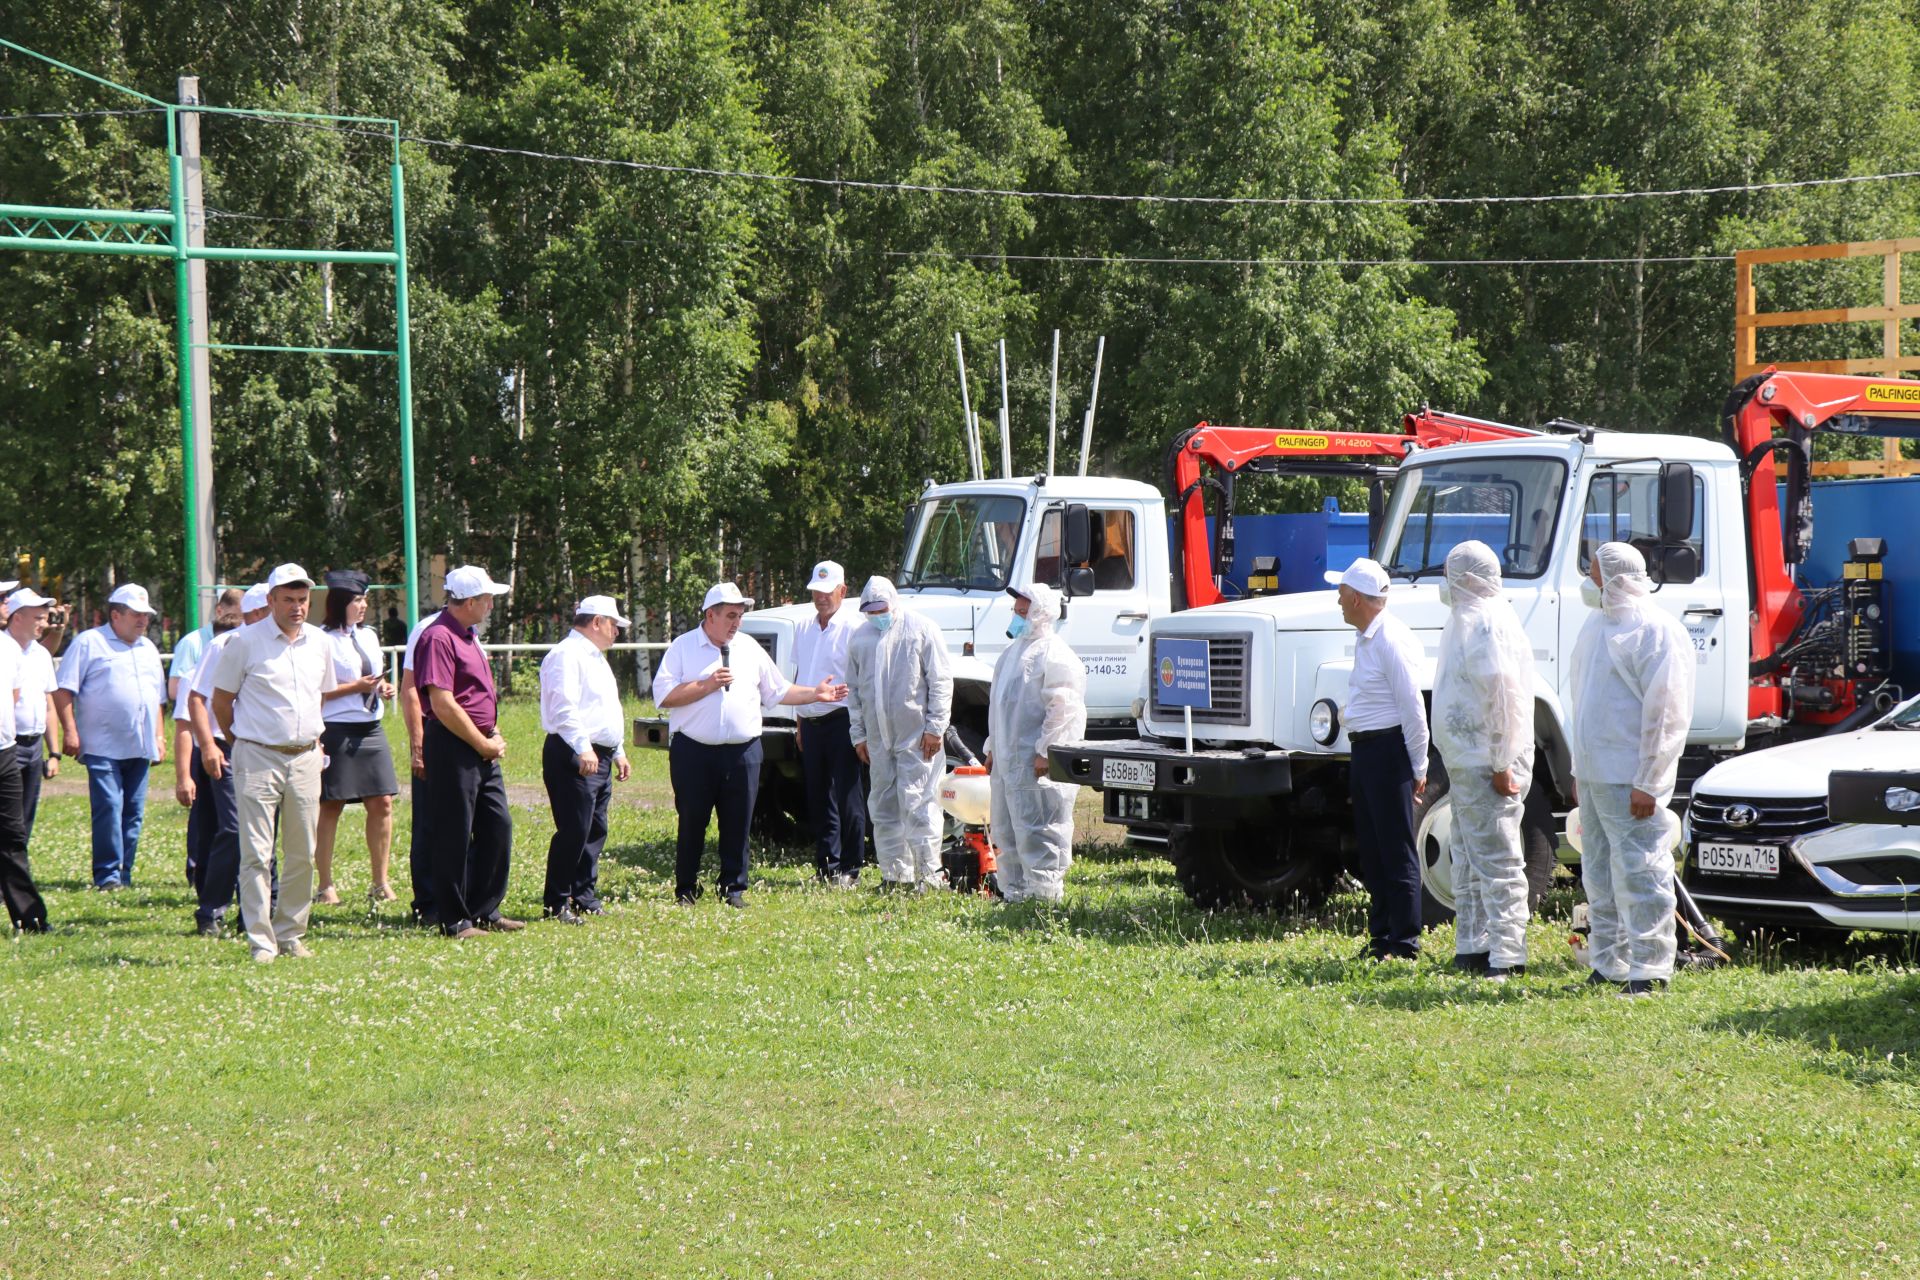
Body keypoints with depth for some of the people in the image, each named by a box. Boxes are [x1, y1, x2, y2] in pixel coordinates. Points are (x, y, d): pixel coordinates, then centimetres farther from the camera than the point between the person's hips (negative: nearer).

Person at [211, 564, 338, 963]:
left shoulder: (319, 642, 9)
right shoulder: (246, 642, -5)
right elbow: (221, 699, 2)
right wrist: (240, 742, 6)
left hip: (305, 759, 5)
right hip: (258, 758, -5)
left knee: (302, 854, 7)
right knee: (257, 854, -7)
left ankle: (291, 934, 17)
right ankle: (261, 941, -6)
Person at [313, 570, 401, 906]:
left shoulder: (369, 636, 15)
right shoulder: (323, 640, -9)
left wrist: (384, 689, 5)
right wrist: (356, 687, -17)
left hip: (371, 729, 7)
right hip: (336, 731, -7)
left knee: (382, 803, 4)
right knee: (330, 806, 0)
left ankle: (380, 883, 12)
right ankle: (325, 885, 7)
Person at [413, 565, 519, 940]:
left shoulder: (469, 635, 16)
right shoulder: (439, 638, -15)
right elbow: (443, 704, -21)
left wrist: (494, 735, 9)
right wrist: (483, 744, -15)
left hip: (482, 749, 10)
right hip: (453, 748, -10)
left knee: (497, 825, 12)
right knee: (454, 835, -2)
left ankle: (485, 911, 21)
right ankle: (454, 919, 5)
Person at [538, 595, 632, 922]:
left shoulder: (595, 658, 23)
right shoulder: (567, 655, -10)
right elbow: (564, 708, -22)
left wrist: (619, 752, 28)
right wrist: (583, 748, -30)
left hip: (600, 757, 10)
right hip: (573, 758, -10)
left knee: (595, 831, 10)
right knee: (574, 831, -12)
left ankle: (585, 898, 17)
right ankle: (557, 904, -8)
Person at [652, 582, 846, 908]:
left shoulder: (749, 648, 15)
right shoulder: (683, 648, 1)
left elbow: (778, 692, 19)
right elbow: (663, 695, -8)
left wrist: (814, 694, 10)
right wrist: (707, 685, -12)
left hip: (742, 751, 3)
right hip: (694, 751, -3)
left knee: (738, 823, 4)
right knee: (692, 822, 1)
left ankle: (734, 887, 13)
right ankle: (685, 889, 10)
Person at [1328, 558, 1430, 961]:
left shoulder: (1392, 640, -17)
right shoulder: (1367, 639, 15)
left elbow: (1413, 709, -17)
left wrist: (1418, 768, -15)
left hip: (1389, 750, -10)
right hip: (1365, 748, 10)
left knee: (1397, 851, -6)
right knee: (1371, 849, 13)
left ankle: (1405, 942, -3)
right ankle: (1381, 935, 20)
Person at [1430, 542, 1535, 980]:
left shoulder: (1486, 622, -17)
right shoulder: (1466, 619, 16)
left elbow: (1501, 696, -23)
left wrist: (1501, 764, -24)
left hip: (1486, 763, -11)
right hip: (1467, 761, 11)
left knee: (1495, 860, -9)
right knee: (1469, 858, 17)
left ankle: (1506, 956, -8)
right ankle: (1472, 949, 25)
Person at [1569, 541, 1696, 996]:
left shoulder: (1656, 631, -13)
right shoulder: (1598, 625, 16)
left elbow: (1668, 714, -16)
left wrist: (1648, 783, -19)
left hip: (1630, 781, -9)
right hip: (1593, 774, 9)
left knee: (1639, 874, -7)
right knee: (1600, 877, 13)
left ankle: (1650, 970, -4)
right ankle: (1609, 965, 22)